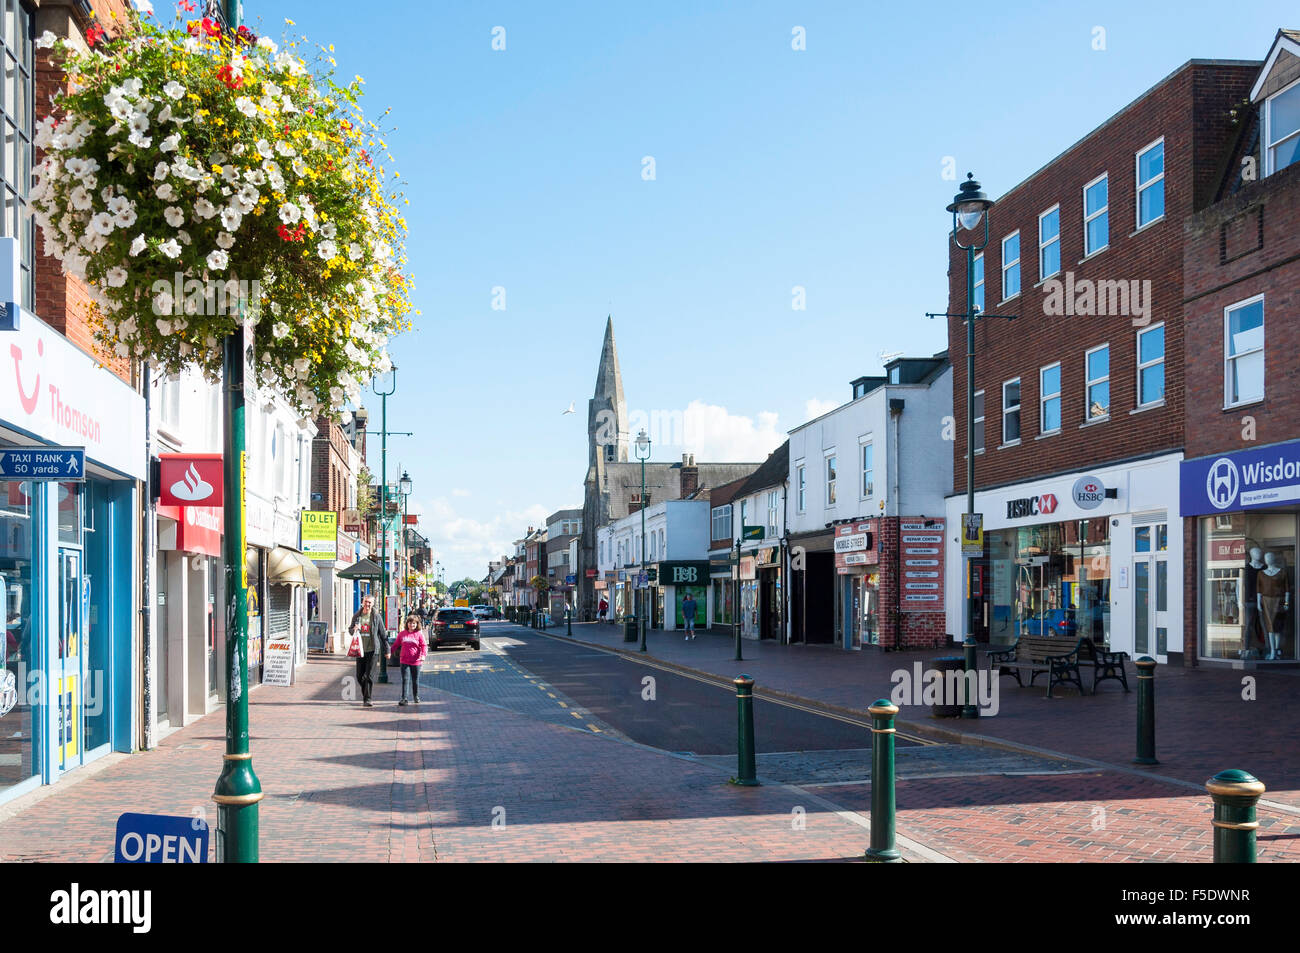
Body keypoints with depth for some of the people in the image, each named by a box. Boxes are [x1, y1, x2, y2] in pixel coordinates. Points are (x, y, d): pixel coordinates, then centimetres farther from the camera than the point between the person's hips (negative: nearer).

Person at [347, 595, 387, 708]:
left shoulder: (376, 617, 0)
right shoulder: (357, 616, 8)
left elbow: (383, 634, 5)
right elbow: (350, 630, 17)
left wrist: (387, 650, 5)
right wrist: (354, 629, -8)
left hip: (372, 650, -3)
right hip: (360, 649, 3)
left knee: (369, 676, -9)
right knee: (360, 676, 8)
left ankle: (367, 699, -7)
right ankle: (365, 695, 29)